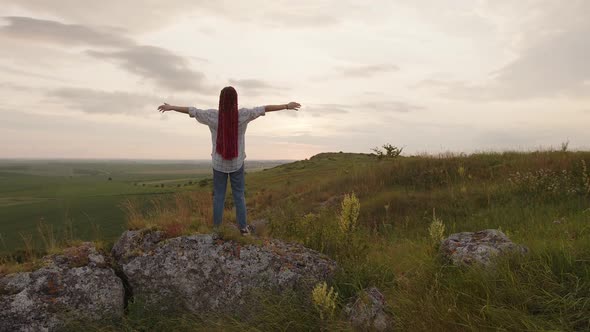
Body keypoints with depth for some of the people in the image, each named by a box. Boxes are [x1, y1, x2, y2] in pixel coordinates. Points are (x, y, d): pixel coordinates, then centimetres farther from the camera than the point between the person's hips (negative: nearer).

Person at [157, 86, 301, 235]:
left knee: (218, 196, 10)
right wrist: (287, 106, -1)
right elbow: (263, 109, -8)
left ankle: (217, 227, 18)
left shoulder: (212, 116, -13)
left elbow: (191, 110, -2)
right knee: (239, 195, 11)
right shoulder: (243, 115, -14)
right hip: (237, 163, 0)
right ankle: (243, 227, 18)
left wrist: (170, 107, 13)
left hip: (219, 163, 0)